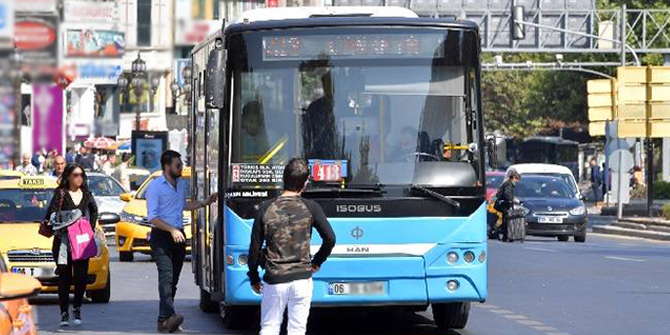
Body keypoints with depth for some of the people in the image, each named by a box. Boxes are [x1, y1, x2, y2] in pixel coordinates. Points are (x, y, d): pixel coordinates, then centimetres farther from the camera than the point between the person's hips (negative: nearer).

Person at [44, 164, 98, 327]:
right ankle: (64, 313, 4)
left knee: (81, 277, -1)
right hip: (63, 241, -3)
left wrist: (91, 228, 14)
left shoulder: (86, 194, 10)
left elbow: (94, 211, 26)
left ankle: (77, 308, 19)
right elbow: (50, 215, -7)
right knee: (64, 277, 0)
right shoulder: (61, 194, -1)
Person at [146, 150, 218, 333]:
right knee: (166, 275, -20)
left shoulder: (182, 184, 13)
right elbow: (152, 217, -13)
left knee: (174, 278, 5)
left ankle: (164, 320, 9)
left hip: (178, 236, 7)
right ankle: (167, 316, -33)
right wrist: (172, 230, -21)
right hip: (161, 236, -7)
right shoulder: (155, 186, -9)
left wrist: (205, 203, 24)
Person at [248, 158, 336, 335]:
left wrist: (254, 278, 12)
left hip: (274, 280, 0)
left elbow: (255, 247, 0)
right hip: (302, 279, 0)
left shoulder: (266, 209, -3)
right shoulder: (310, 208, -5)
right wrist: (317, 262, 12)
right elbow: (330, 239, -7)